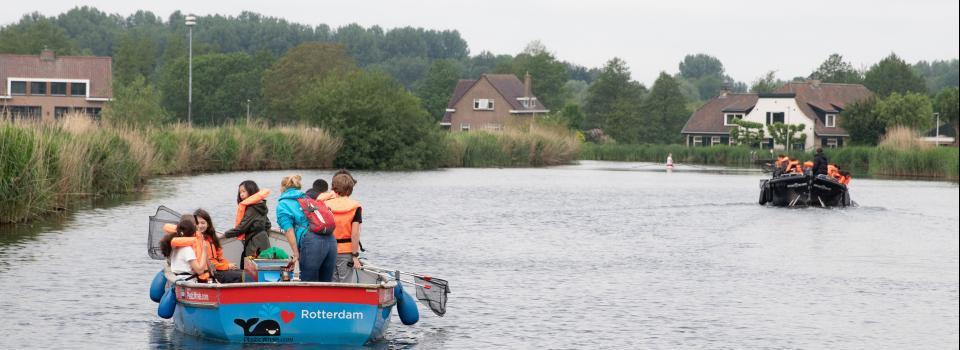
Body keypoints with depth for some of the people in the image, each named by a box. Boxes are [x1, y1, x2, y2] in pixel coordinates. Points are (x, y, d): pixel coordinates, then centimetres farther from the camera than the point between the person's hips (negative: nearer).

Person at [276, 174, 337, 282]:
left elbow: (289, 230, -1)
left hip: (310, 242, -6)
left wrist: (296, 253, -1)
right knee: (325, 285, 11)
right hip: (331, 240, 6)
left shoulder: (282, 205, 11)